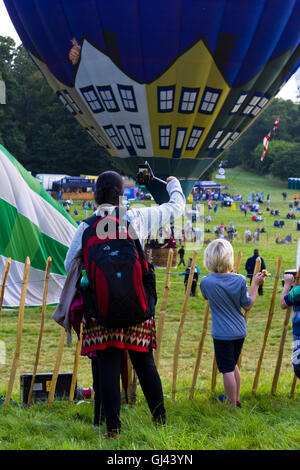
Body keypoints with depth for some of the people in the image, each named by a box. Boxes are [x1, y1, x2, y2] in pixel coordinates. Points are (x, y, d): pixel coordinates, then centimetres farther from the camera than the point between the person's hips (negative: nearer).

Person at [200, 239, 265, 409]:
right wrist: (256, 284, 10)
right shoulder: (240, 280, -10)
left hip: (222, 333, -4)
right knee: (233, 365, 23)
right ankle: (236, 399, 36)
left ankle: (233, 407, 8)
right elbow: (248, 305, 1)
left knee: (228, 370, 2)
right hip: (240, 331, 4)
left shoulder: (206, 282, -14)